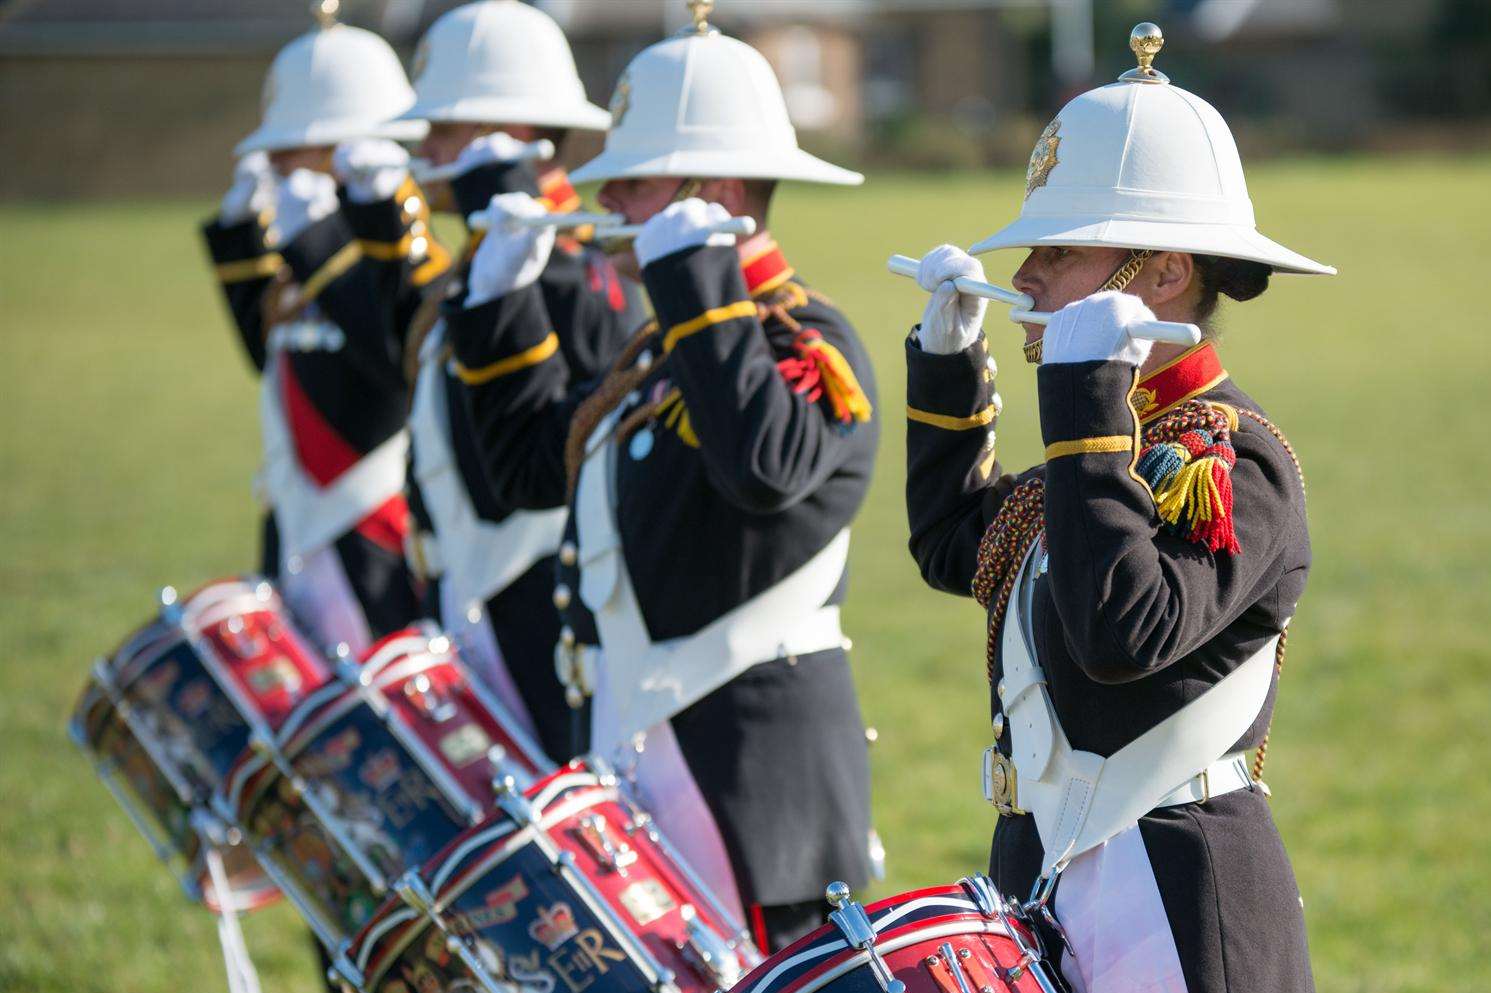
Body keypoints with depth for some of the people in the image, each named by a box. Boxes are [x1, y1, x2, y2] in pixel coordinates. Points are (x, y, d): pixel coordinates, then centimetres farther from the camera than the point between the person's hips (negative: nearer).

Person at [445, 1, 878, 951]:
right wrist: (505, 305, 17)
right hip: (642, 745, 10)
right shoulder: (670, 342, 14)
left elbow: (766, 466, -34)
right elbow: (542, 466, 24)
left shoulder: (806, 339, -13)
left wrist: (698, 285, -27)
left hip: (756, 758, -10)